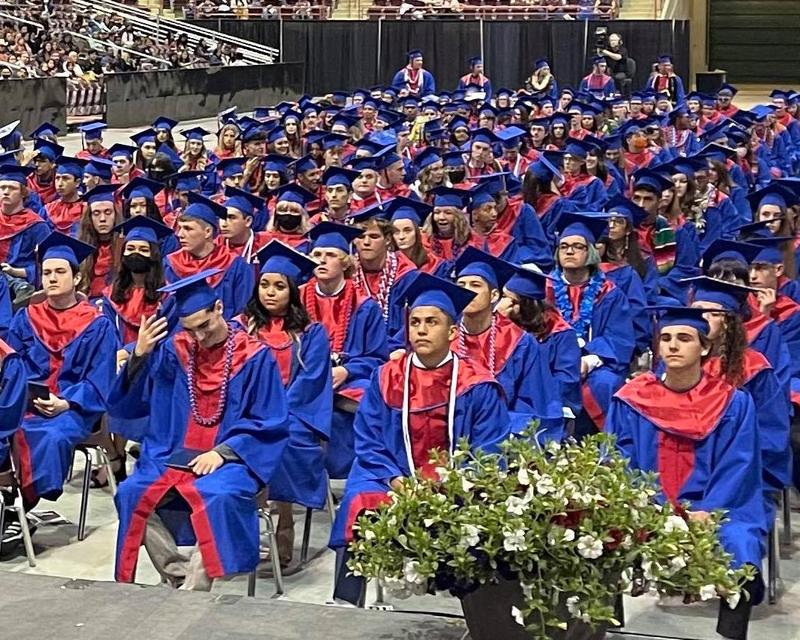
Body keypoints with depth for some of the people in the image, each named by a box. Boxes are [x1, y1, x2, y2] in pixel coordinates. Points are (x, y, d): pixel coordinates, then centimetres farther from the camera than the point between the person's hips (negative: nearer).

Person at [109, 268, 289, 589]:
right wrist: (139, 356, -10)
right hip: (174, 454, 4)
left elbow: (269, 424, -3)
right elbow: (132, 403, 7)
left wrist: (223, 451, -15)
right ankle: (179, 575, -11)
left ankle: (193, 589, -21)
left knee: (217, 498, -35)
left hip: (229, 458, -4)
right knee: (132, 494, -20)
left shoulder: (254, 357, -4)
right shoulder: (174, 349, 7)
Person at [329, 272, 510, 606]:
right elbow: (368, 442, 5)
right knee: (362, 503, -28)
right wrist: (394, 479, -13)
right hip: (394, 480, 2)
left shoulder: (477, 385, 0)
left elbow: (489, 451, -2)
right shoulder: (386, 378, 7)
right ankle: (348, 601, -16)